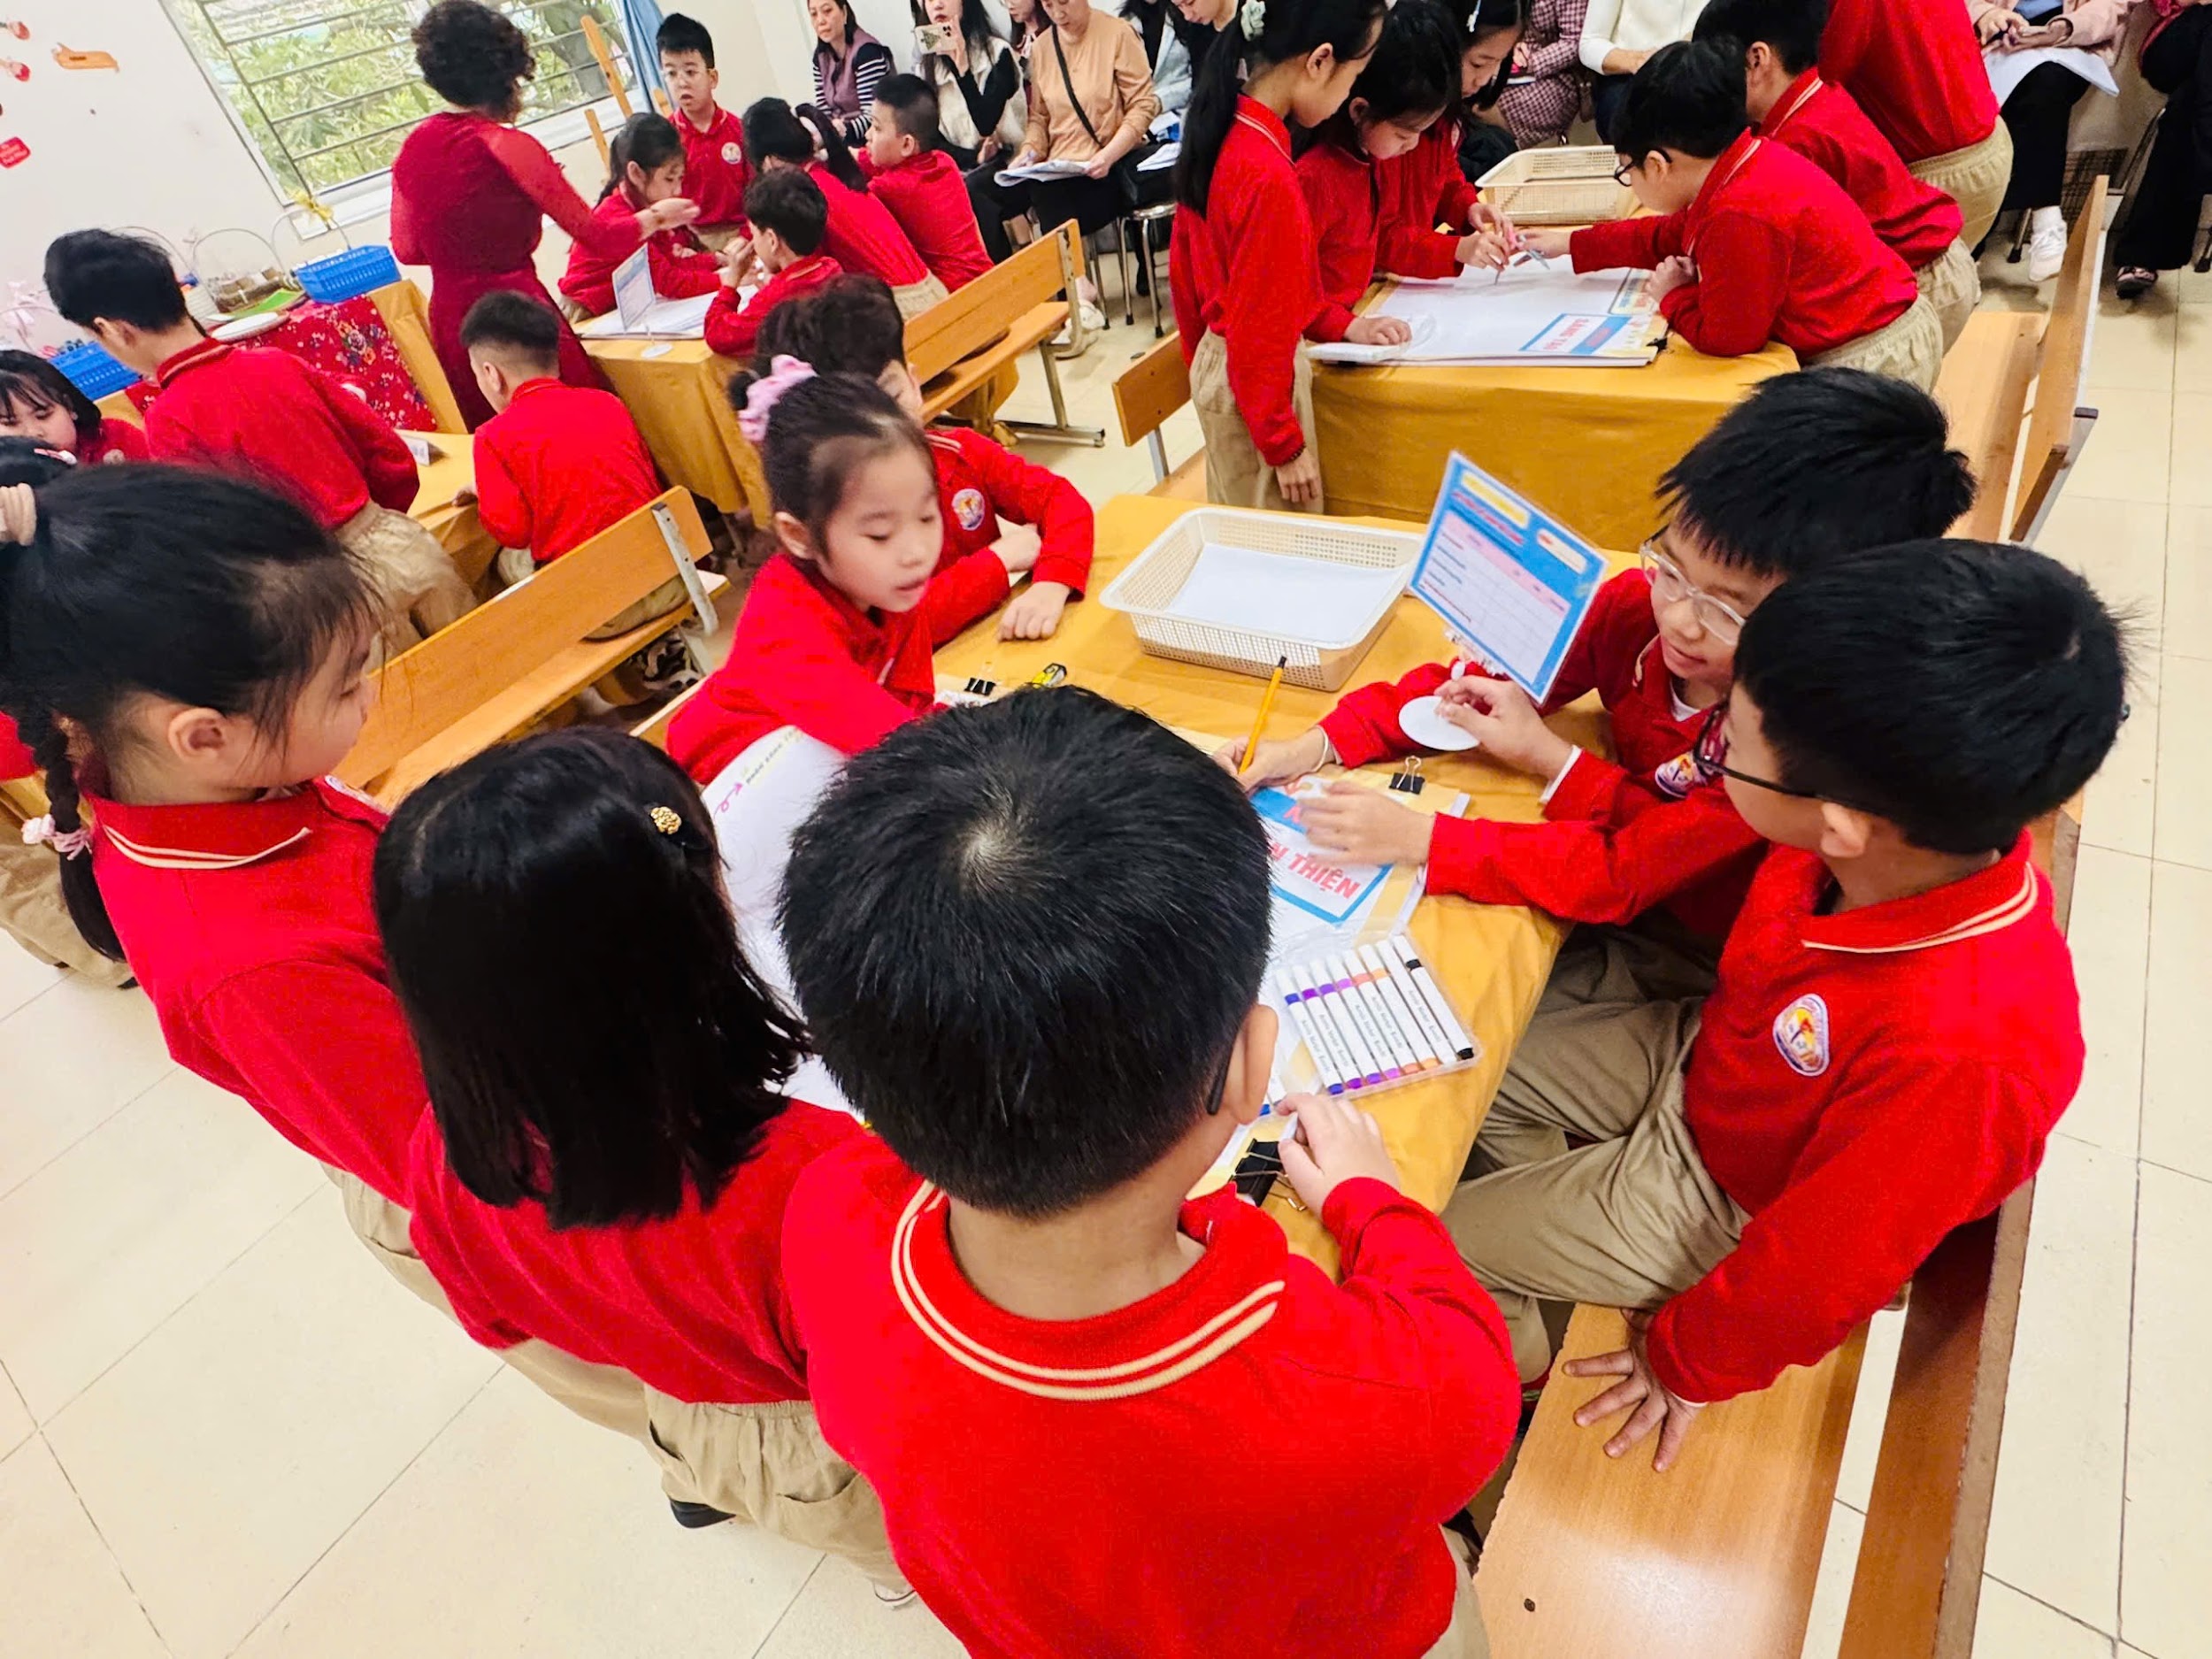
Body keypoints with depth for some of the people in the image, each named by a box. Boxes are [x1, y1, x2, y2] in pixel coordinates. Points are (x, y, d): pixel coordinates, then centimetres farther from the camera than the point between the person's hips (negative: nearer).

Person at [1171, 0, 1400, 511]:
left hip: (1217, 361, 9)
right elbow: (1259, 331, -23)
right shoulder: (1269, 176, -26)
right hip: (1255, 382, -9)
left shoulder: (1220, 130, 0)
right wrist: (1285, 447, -14)